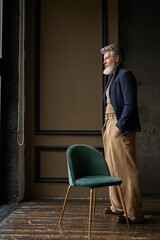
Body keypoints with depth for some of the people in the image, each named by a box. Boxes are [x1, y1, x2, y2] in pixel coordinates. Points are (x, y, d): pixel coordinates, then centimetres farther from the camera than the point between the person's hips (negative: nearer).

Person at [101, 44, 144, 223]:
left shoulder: (125, 75, -9)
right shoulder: (111, 77, 18)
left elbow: (130, 104, -17)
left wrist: (120, 126, -19)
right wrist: (107, 125, 12)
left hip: (120, 128, -10)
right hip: (109, 126, 10)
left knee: (126, 170, -6)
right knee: (112, 168, 15)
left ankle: (134, 213, 2)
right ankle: (117, 206, 28)